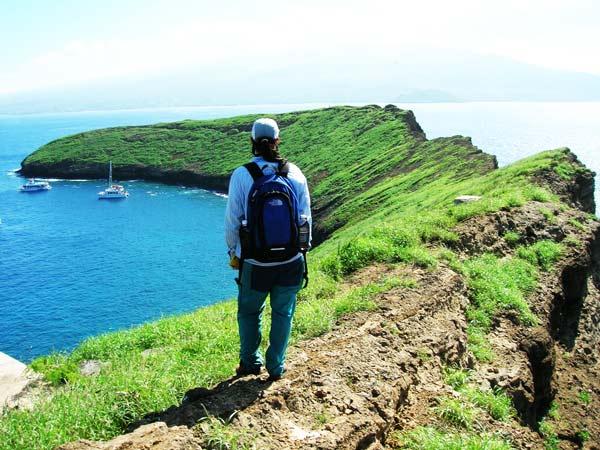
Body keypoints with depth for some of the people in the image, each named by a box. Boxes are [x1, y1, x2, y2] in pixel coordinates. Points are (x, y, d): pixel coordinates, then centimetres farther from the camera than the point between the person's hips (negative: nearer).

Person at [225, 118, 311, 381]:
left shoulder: (241, 175, -10)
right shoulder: (295, 174, -3)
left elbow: (233, 220, -5)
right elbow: (306, 217, 3)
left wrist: (233, 252, 9)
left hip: (255, 262, -1)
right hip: (291, 261, 2)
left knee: (249, 312, 20)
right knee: (283, 314, 16)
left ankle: (250, 362, 34)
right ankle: (276, 368, 26)